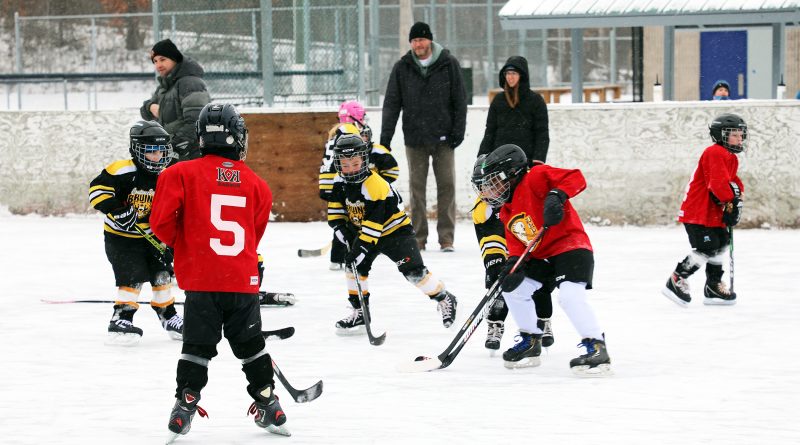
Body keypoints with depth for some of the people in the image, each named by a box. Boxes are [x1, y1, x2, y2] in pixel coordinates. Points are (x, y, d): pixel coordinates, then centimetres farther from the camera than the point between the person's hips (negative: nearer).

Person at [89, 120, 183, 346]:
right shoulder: (123, 171, -19)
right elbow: (97, 189, -24)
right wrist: (116, 210, -33)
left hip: (149, 237, 6)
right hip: (120, 237, -6)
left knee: (162, 274, 8)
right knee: (133, 278, -17)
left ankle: (168, 317, 25)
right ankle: (120, 321, -10)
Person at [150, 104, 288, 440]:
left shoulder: (182, 174, -4)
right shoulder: (256, 184, 7)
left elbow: (161, 222, -6)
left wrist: (180, 242, 14)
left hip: (201, 281, -3)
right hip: (244, 280, 3)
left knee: (197, 347, 3)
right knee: (250, 346, 16)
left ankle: (186, 403, -2)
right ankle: (268, 404, 22)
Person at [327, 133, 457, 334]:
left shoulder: (375, 185, -33)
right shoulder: (340, 182, -9)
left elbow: (373, 223, -35)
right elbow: (336, 207, 5)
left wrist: (361, 247, -37)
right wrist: (340, 227, -10)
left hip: (393, 230, -7)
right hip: (361, 229, 7)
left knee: (413, 270, -15)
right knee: (354, 266, -9)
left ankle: (444, 299, 6)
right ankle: (359, 312, 3)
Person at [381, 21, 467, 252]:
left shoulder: (449, 64, -1)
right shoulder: (402, 68, 1)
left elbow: (460, 99, 1)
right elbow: (392, 103, 1)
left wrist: (458, 130, -5)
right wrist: (385, 137, -5)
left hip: (443, 138, -1)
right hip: (415, 138, 1)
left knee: (447, 186, -2)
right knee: (417, 188, 3)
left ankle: (446, 237, 3)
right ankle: (418, 239, 8)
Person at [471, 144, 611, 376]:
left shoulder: (534, 178, -14)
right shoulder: (506, 212, 14)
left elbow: (576, 178, -22)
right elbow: (515, 242, 8)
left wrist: (556, 196, -38)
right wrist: (514, 262, -12)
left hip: (571, 245, -10)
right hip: (540, 256, 10)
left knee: (569, 295, -28)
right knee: (514, 288, 10)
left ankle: (597, 347, -24)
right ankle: (530, 341, 24)